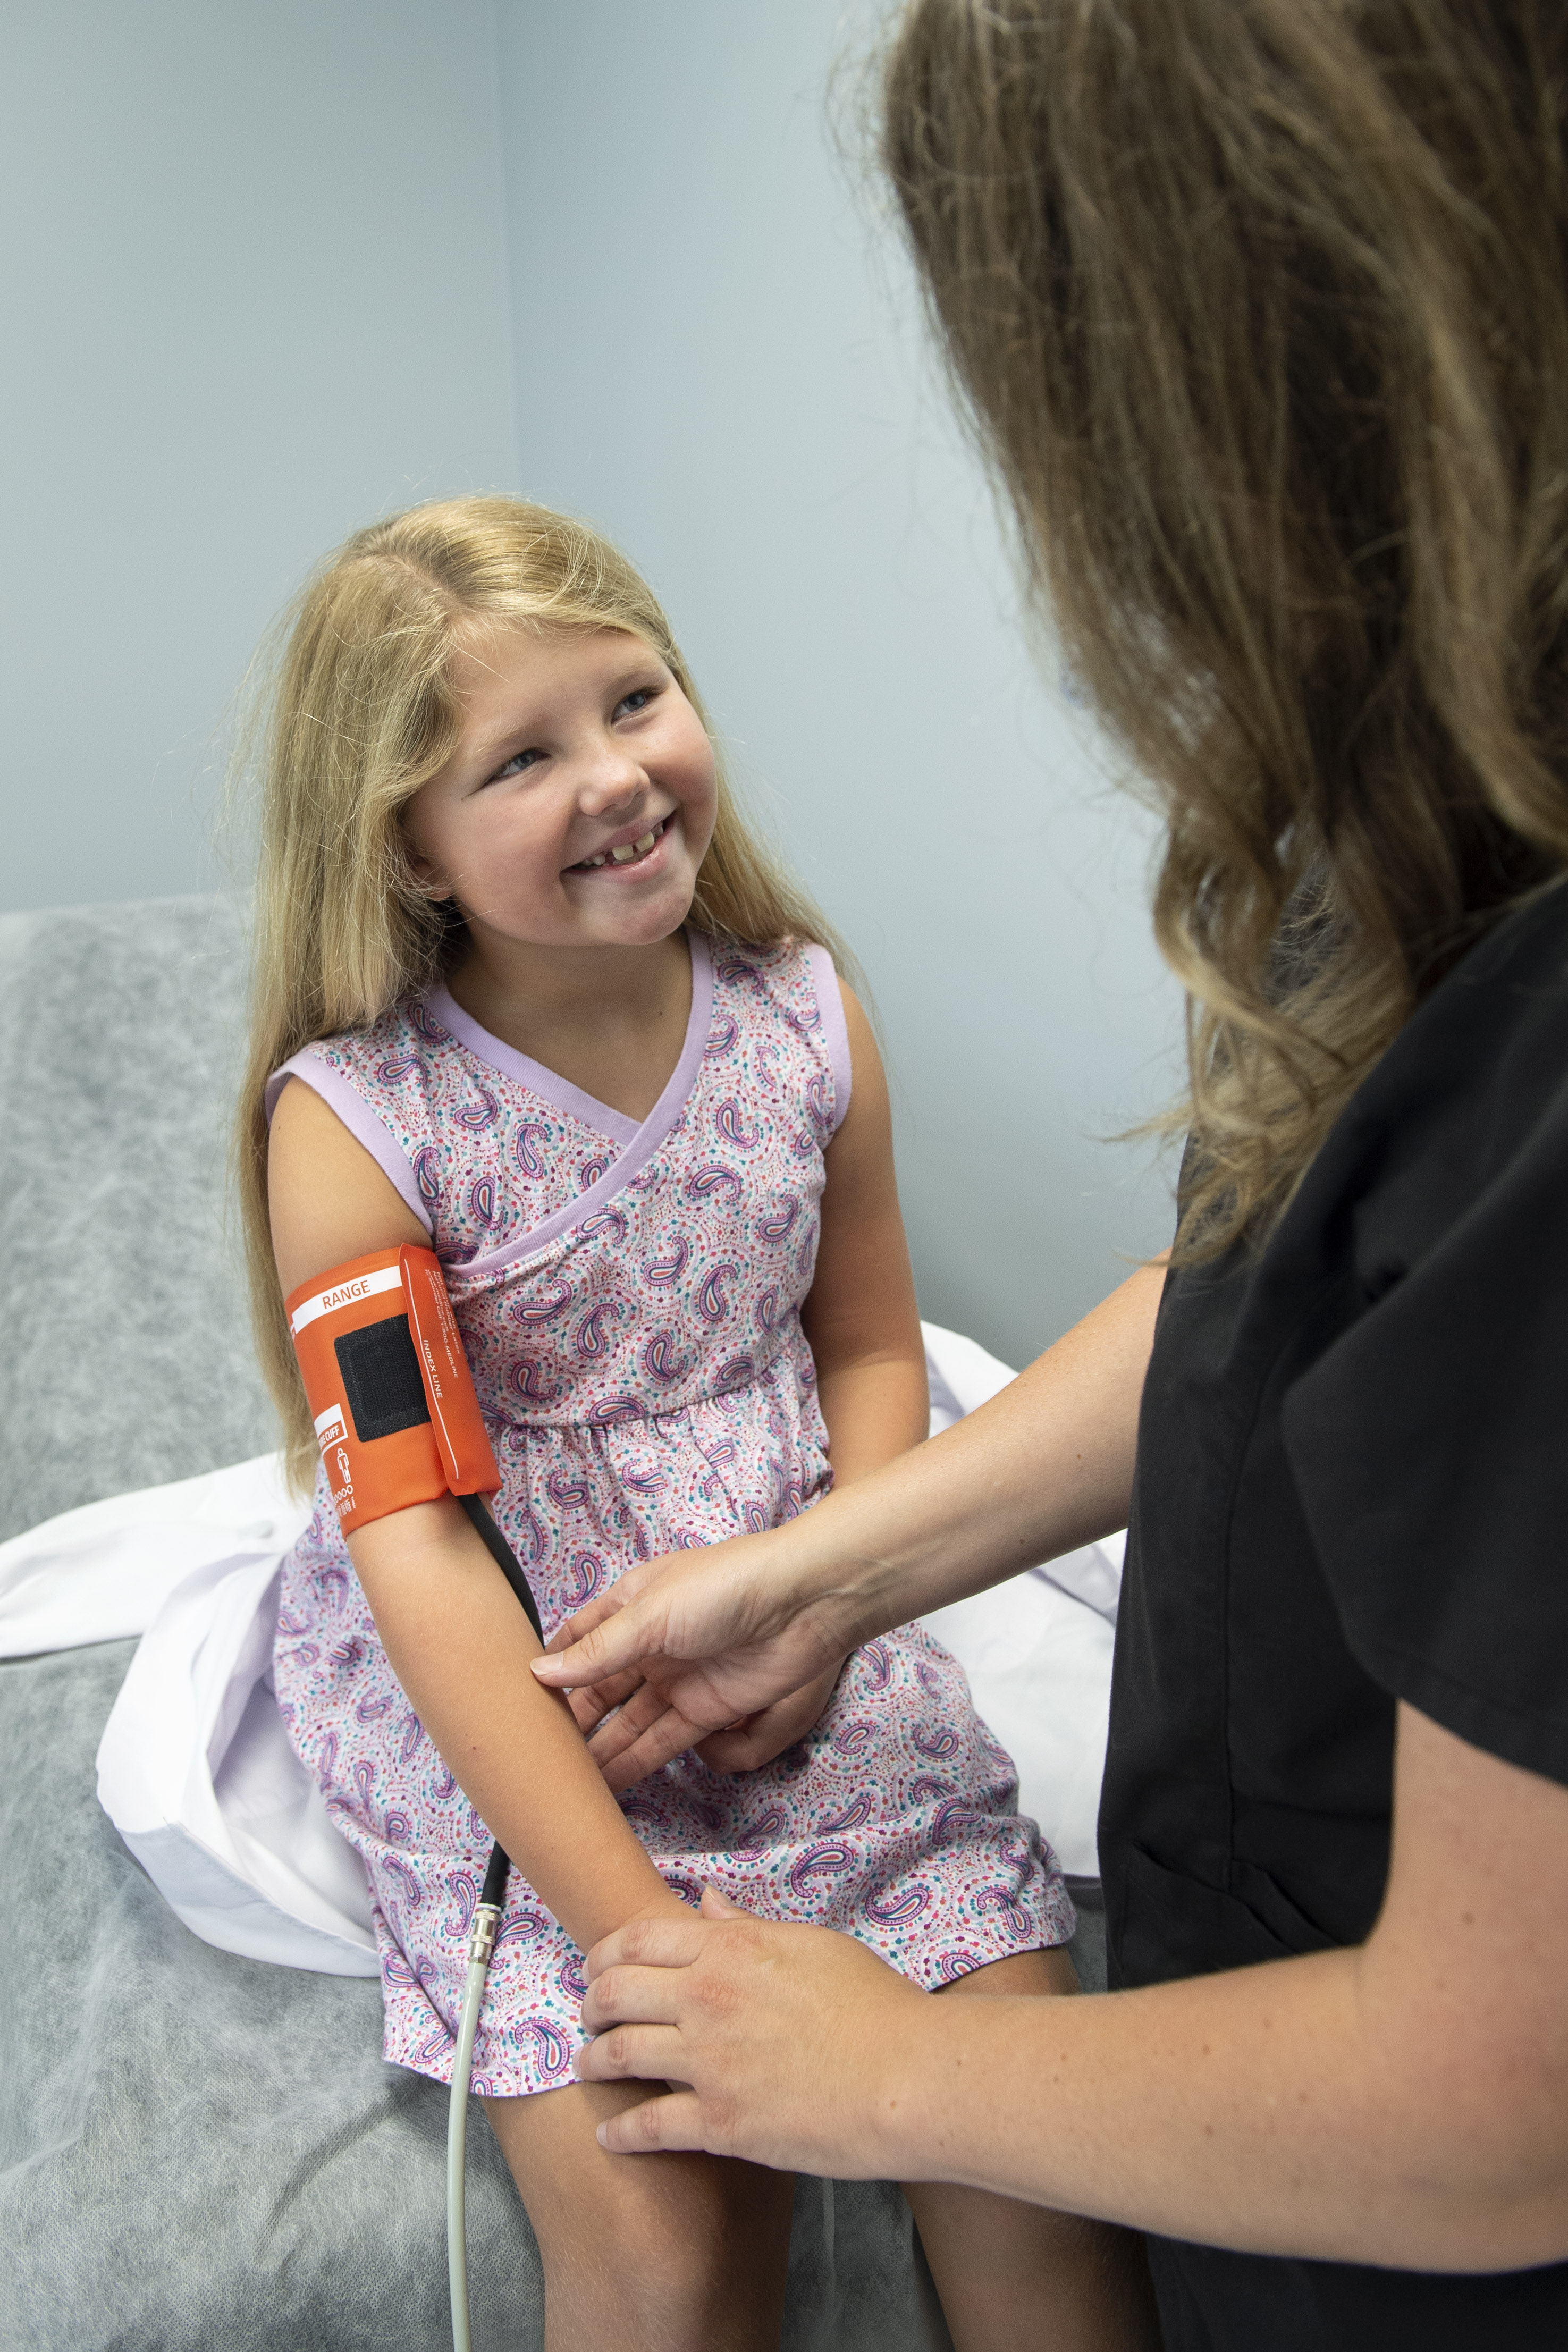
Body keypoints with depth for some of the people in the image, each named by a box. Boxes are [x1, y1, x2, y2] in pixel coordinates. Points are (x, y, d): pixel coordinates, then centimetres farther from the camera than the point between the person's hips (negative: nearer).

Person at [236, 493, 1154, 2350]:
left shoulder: (805, 1020, -4)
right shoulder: (355, 1120, -16)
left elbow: (871, 1348, 7)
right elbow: (418, 1545, -19)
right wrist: (637, 1926, -23)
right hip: (494, 1699, -3)